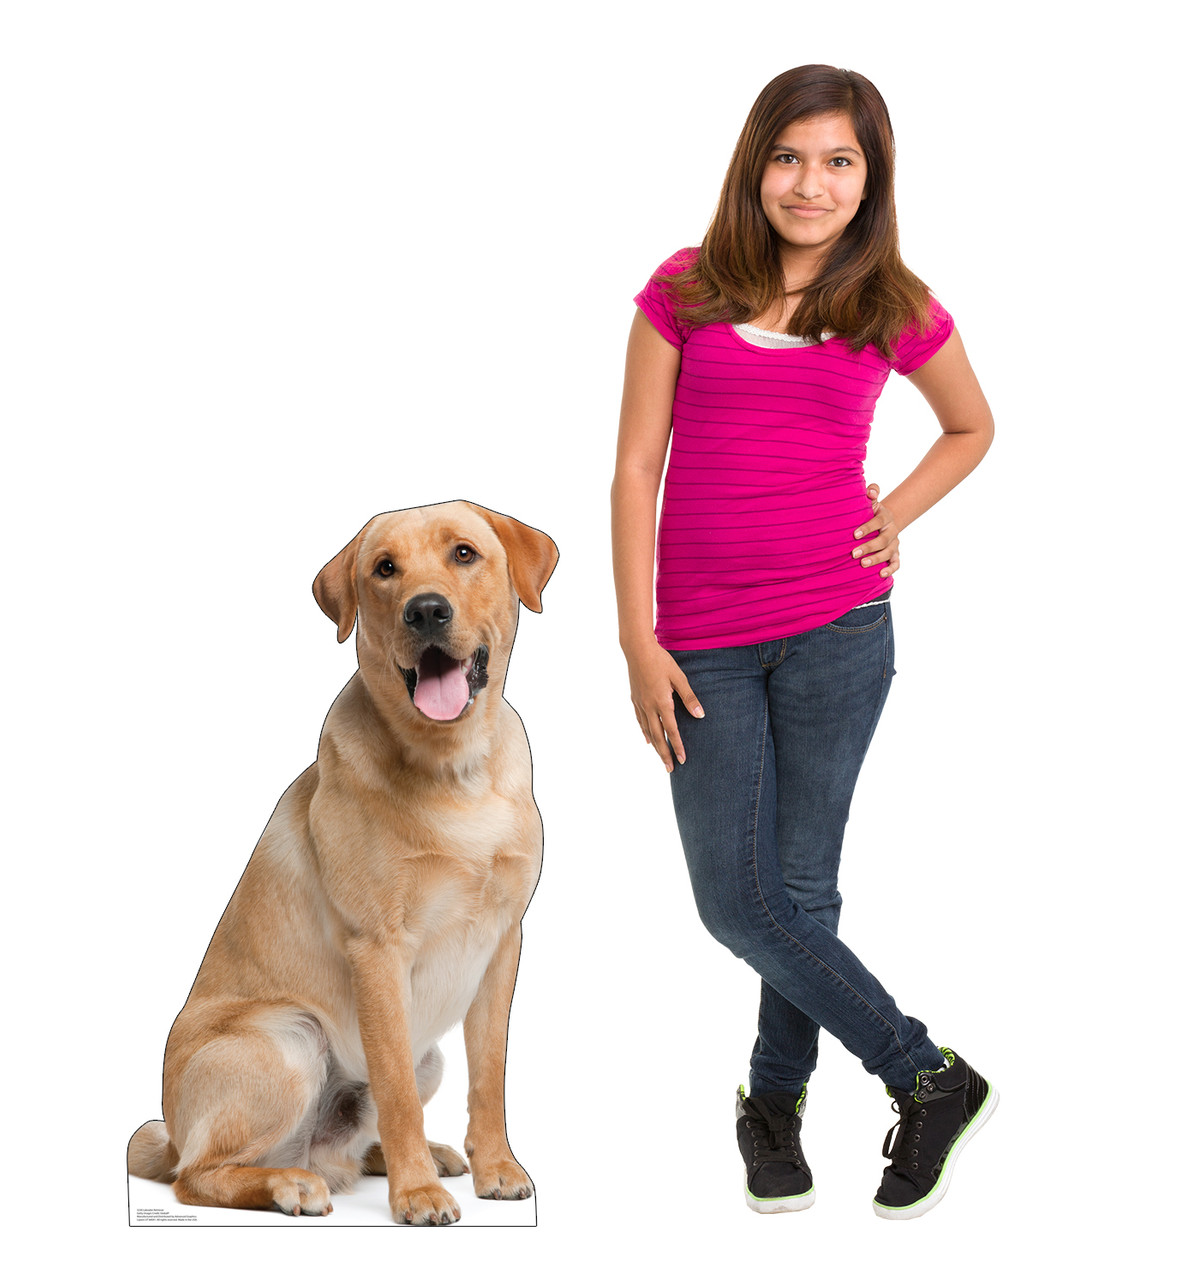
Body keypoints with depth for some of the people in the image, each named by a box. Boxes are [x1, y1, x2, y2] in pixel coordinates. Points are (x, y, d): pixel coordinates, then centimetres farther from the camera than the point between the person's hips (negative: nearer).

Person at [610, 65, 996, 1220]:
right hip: (705, 645, 1)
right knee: (735, 901, 0)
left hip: (838, 624, -1)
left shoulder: (897, 312, 3)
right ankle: (930, 1079, 18)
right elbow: (635, 471, 2)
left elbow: (970, 429, 22)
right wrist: (638, 642, -3)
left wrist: (895, 519, 6)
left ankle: (775, 1095, 26)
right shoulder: (686, 293, 2)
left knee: (799, 890, 2)